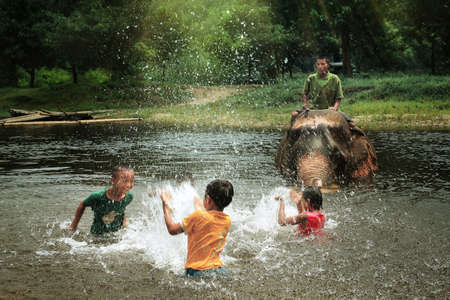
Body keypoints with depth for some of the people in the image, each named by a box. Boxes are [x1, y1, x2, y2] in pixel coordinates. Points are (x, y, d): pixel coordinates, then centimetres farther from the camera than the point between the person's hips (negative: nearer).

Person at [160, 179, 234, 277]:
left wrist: (165, 203, 10)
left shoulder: (199, 216, -13)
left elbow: (172, 229, -1)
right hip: (219, 270, 6)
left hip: (197, 271, -5)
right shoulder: (227, 221, 4)